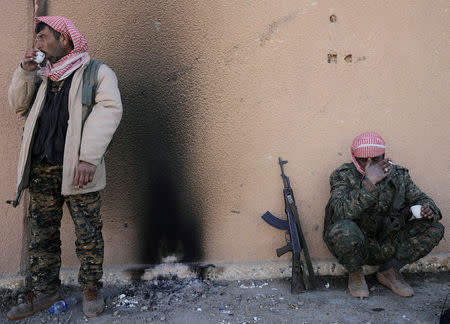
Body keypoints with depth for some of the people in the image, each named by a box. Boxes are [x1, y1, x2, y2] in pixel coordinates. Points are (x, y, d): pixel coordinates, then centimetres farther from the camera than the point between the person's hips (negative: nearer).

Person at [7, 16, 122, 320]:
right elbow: (19, 104, 23)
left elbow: (108, 110, -14)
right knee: (42, 235, 11)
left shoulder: (97, 73, -1)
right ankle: (44, 292, 24)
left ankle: (91, 288, 19)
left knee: (88, 234, 2)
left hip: (76, 170, -6)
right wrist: (25, 71, 8)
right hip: (41, 169, 6)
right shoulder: (43, 75, 21)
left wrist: (89, 158, -24)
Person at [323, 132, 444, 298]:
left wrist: (427, 209, -14)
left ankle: (389, 271, 4)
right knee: (344, 229, -38)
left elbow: (419, 198, 12)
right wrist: (369, 182, -34)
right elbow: (342, 211, -27)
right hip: (356, 245, -4)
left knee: (434, 228, -9)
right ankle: (355, 274, -5)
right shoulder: (343, 176, -10)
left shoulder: (398, 174, 4)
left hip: (387, 246, 5)